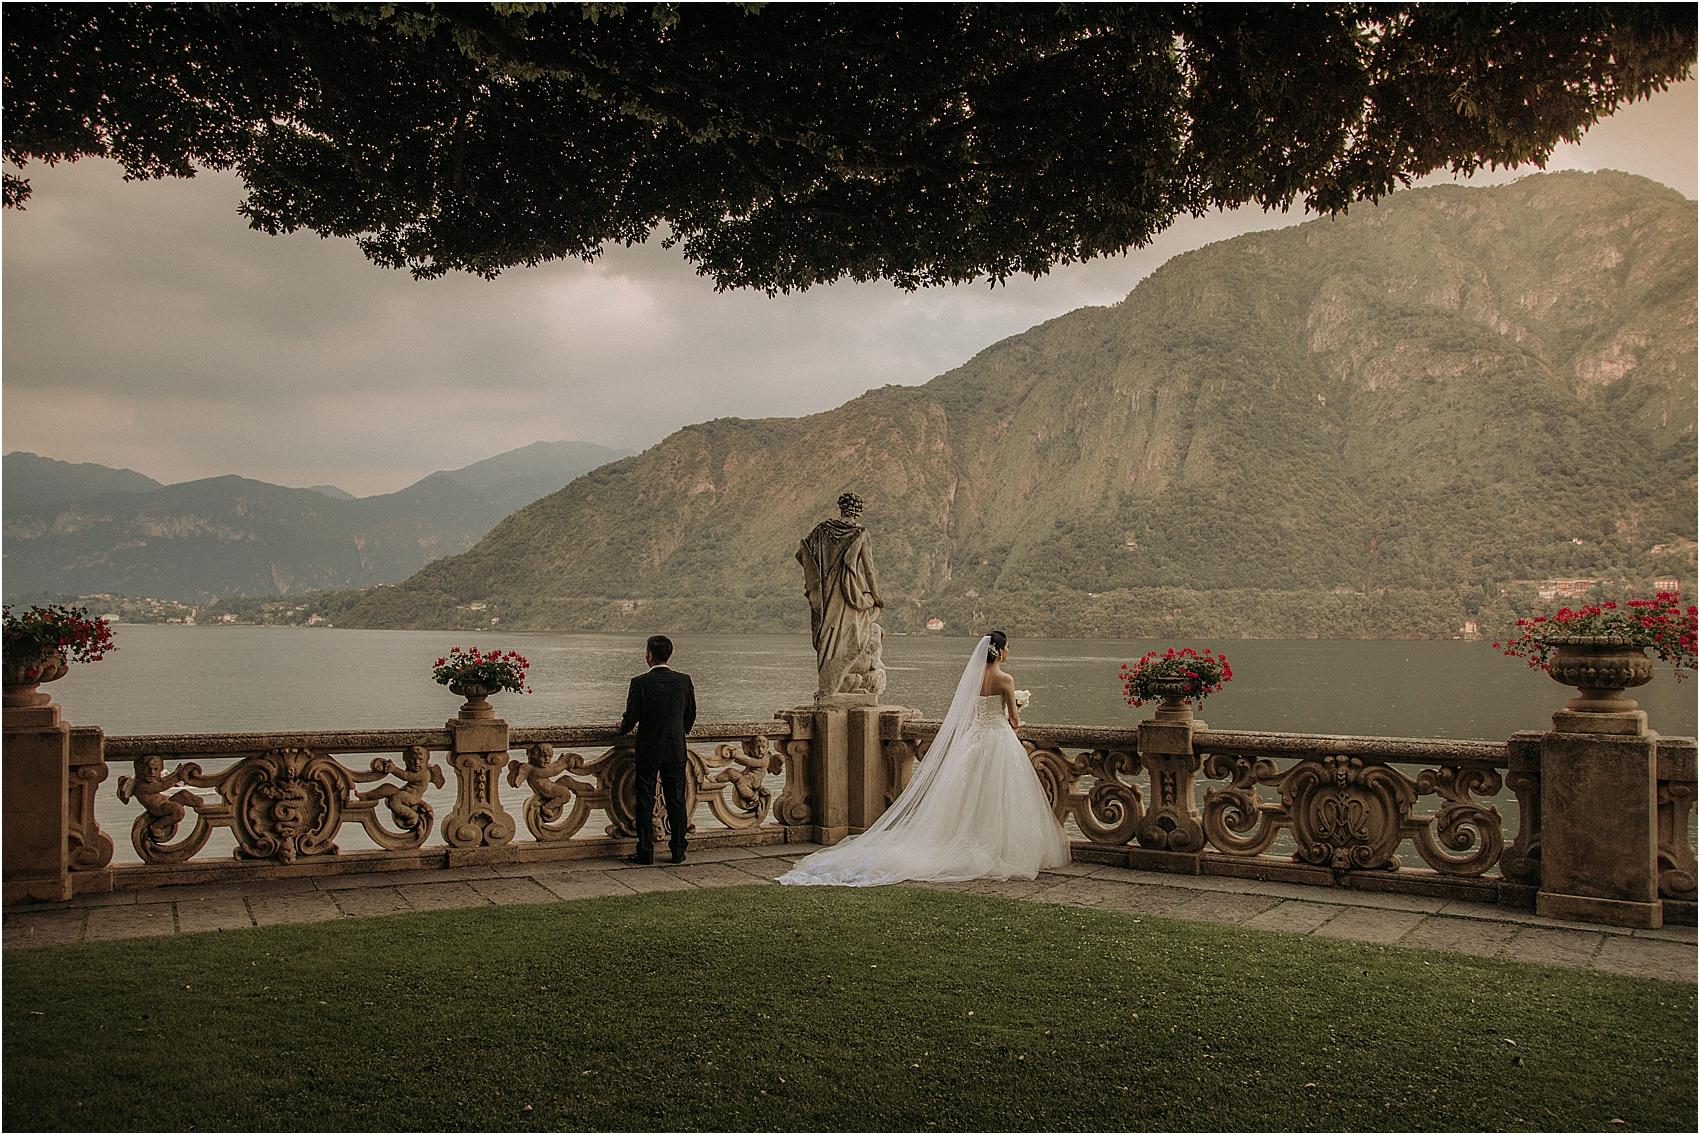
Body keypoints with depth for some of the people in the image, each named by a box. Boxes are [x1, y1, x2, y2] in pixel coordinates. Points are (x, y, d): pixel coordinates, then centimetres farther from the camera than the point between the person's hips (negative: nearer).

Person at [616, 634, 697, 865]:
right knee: (676, 800, 10)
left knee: (645, 801, 5)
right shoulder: (684, 681, -3)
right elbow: (691, 715, 6)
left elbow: (631, 717, -10)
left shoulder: (640, 683, -13)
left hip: (648, 750, -3)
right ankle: (678, 850, 13)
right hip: (676, 750, 3)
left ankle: (645, 852, 8)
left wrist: (623, 728, 13)